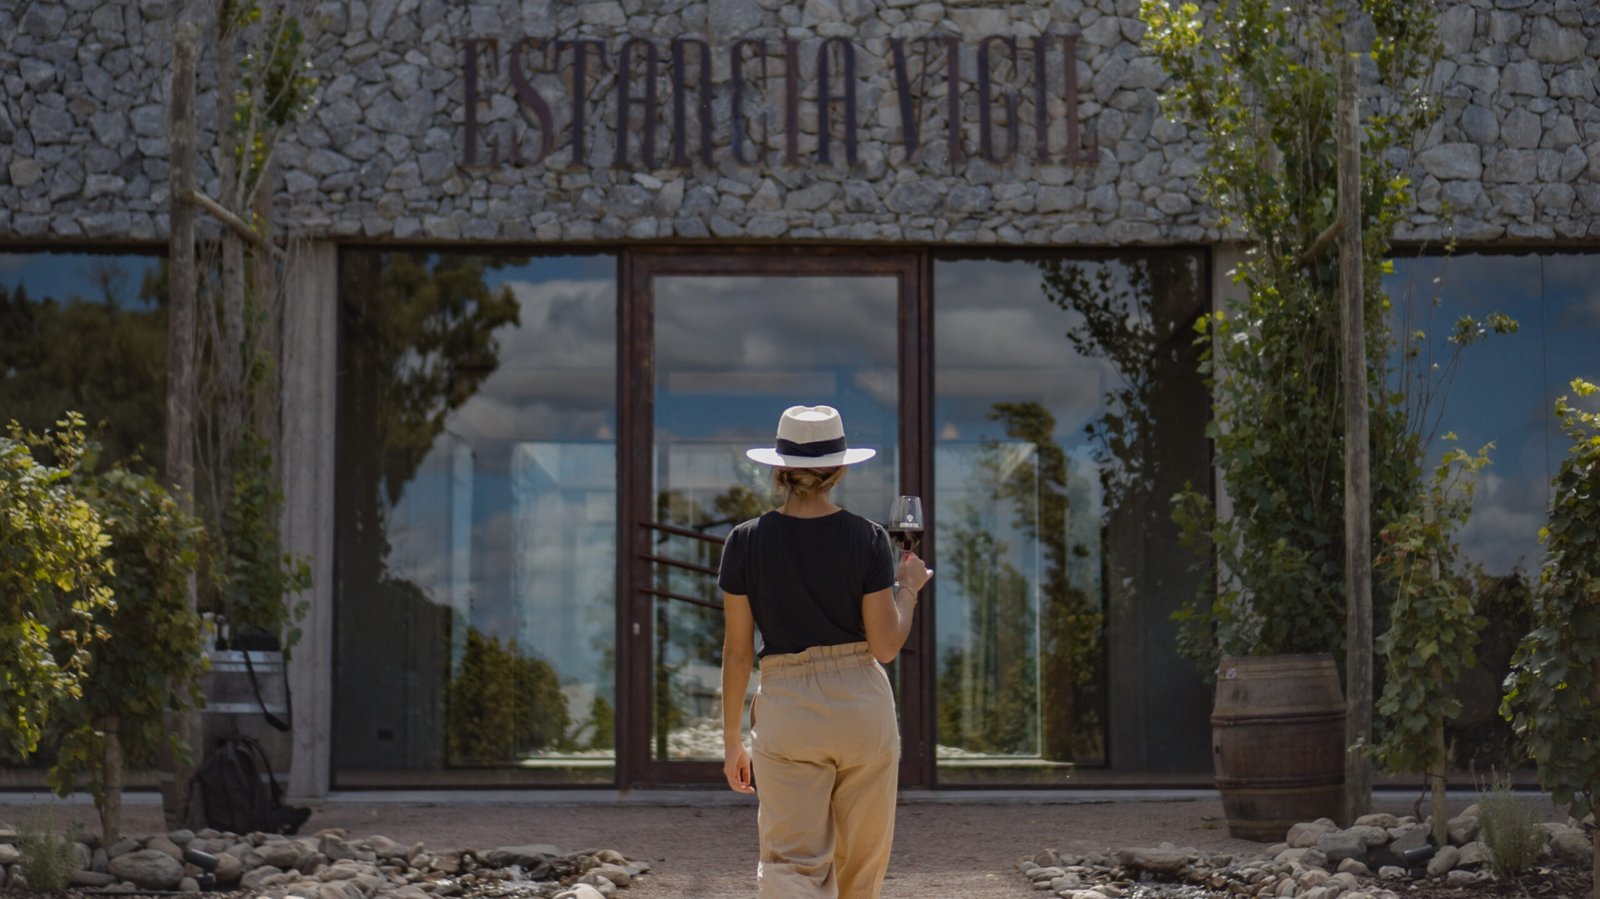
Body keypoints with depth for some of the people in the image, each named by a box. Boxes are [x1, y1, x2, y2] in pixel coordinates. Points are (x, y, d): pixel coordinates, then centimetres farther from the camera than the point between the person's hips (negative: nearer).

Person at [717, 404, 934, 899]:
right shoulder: (868, 539, -4)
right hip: (864, 706, 1)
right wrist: (908, 587, 11)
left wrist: (731, 740, 9)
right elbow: (886, 646, -7)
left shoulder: (746, 541, -3)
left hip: (785, 706, -1)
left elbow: (737, 651, 0)